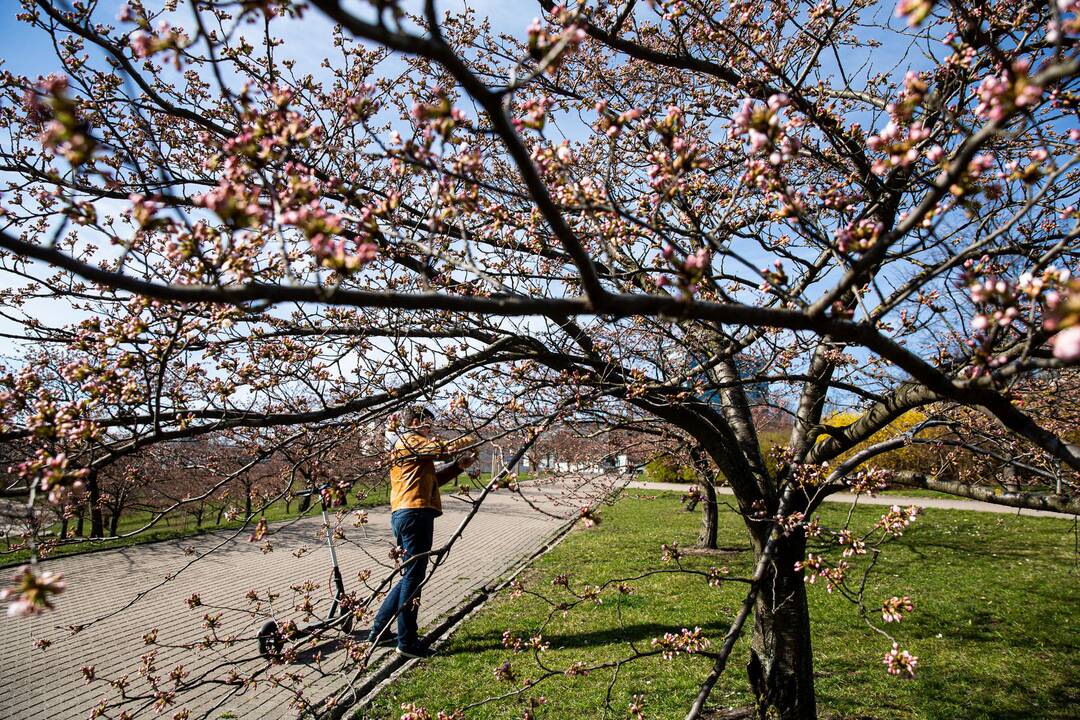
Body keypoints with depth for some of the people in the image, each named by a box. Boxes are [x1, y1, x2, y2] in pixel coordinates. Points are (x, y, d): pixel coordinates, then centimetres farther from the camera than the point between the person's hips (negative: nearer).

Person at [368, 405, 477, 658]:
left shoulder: (406, 445, 26)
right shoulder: (410, 440, -4)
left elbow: (433, 479, 21)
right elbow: (444, 449, -14)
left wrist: (459, 466, 12)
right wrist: (472, 438, 2)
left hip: (404, 514, 10)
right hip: (414, 514, -10)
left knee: (410, 575, 18)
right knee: (413, 576, -3)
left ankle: (380, 630, 26)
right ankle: (407, 642, 6)